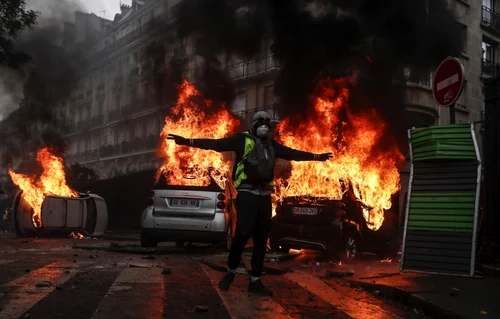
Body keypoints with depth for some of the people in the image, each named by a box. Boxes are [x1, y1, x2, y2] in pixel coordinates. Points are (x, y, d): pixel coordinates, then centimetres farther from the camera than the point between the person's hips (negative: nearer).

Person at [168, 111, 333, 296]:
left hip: (265, 196, 6)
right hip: (247, 194, -6)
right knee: (243, 233, -16)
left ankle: (255, 281, 12)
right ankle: (230, 271, 7)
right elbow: (216, 144, -11)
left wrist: (316, 156, 36)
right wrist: (188, 141, -22)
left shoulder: (272, 145, 17)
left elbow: (293, 154, 30)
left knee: (261, 239, 5)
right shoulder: (243, 139, -1)